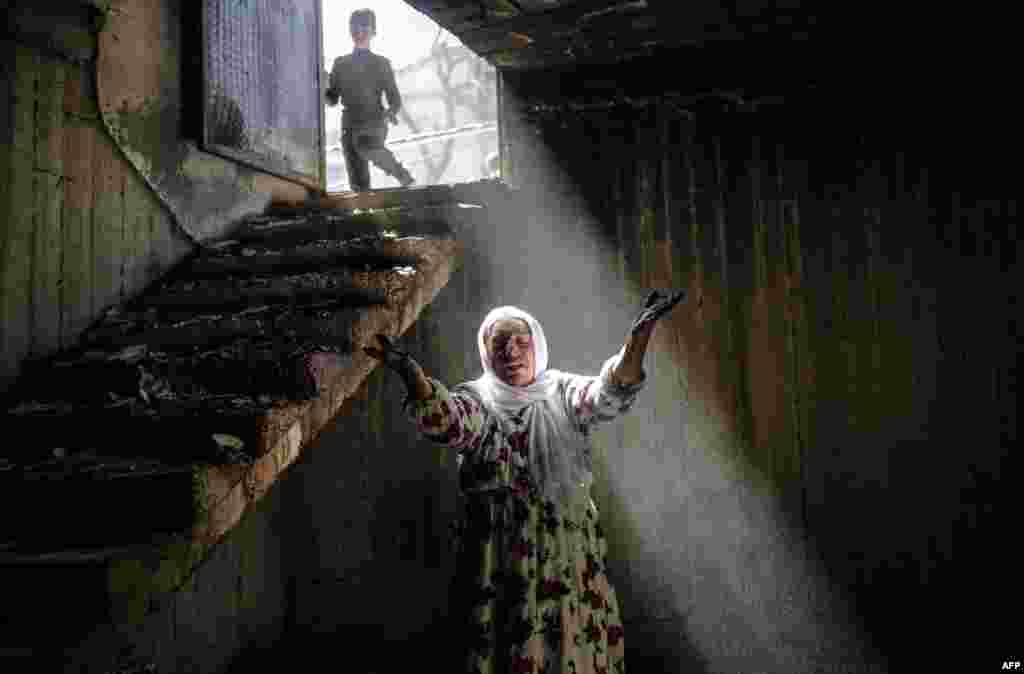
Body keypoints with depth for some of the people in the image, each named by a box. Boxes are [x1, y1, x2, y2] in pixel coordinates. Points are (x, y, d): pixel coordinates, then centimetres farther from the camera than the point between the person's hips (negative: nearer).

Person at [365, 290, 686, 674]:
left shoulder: (563, 394, 4)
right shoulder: (476, 401, 0)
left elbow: (611, 394, -14)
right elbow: (444, 420, -21)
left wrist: (640, 334, -31)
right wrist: (408, 370, -42)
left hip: (569, 551, 1)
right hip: (498, 554, -1)